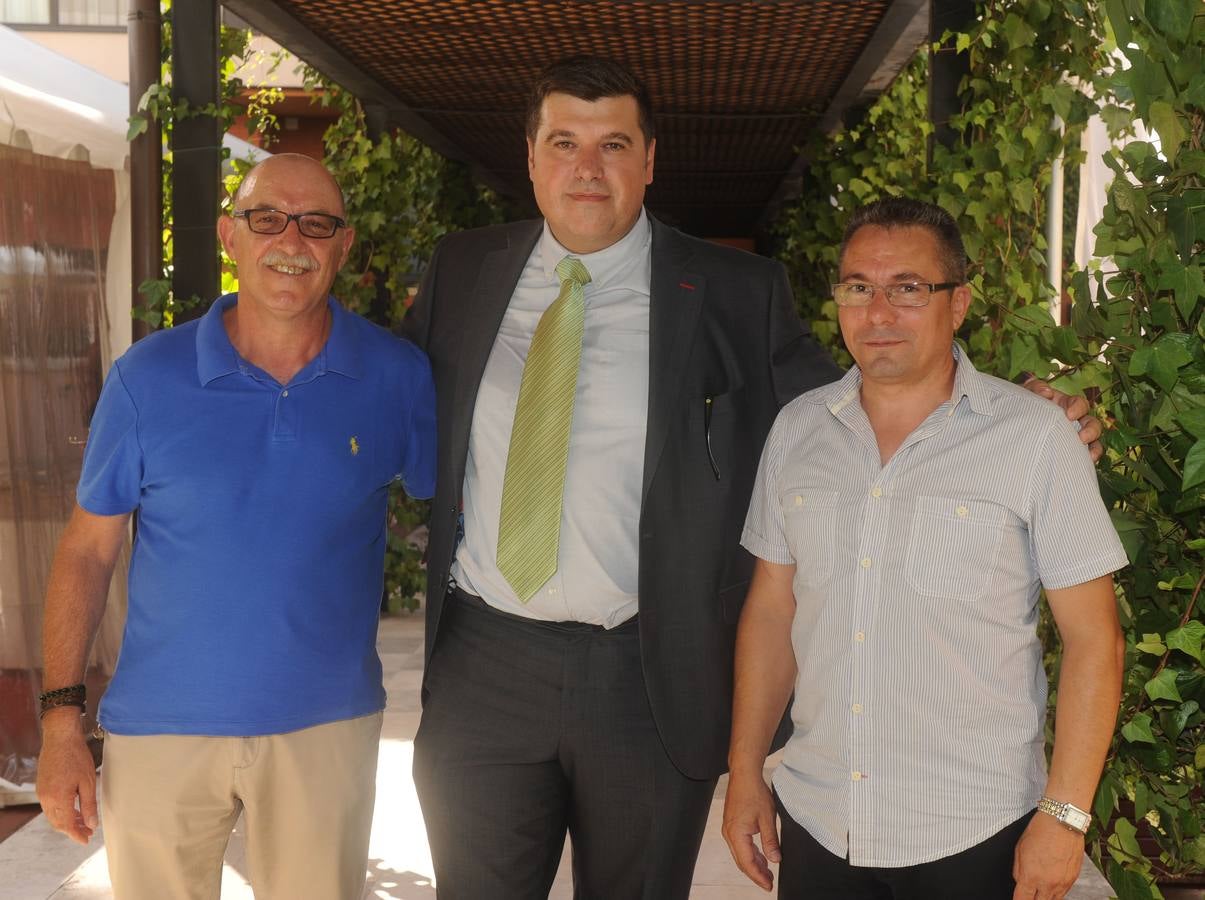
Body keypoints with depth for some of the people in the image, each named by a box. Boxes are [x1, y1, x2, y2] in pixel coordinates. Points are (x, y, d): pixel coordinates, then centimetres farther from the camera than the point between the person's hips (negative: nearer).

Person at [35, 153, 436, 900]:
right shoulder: (148, 377, -5)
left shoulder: (399, 377, -4)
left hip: (327, 726, 1)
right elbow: (88, 551, -1)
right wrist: (62, 718, -5)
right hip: (162, 727, 0)